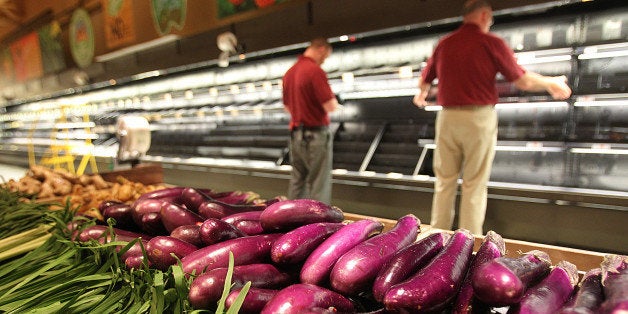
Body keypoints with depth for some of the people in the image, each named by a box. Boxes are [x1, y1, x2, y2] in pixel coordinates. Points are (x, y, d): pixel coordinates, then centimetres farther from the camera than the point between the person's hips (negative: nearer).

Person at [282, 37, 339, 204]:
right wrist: (333, 99, 3)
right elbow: (330, 106, -18)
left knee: (297, 181, 14)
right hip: (316, 135, -8)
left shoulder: (289, 72, 11)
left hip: (296, 133, 8)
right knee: (318, 185, -1)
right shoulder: (315, 71, -14)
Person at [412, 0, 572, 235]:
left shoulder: (444, 44, 8)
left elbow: (425, 80, 20)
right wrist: (552, 84, 16)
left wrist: (421, 94, 43)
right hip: (480, 118, -3)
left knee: (444, 182, 11)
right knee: (474, 185, 4)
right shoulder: (491, 43, -3)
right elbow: (523, 81, -2)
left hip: (447, 118, 4)